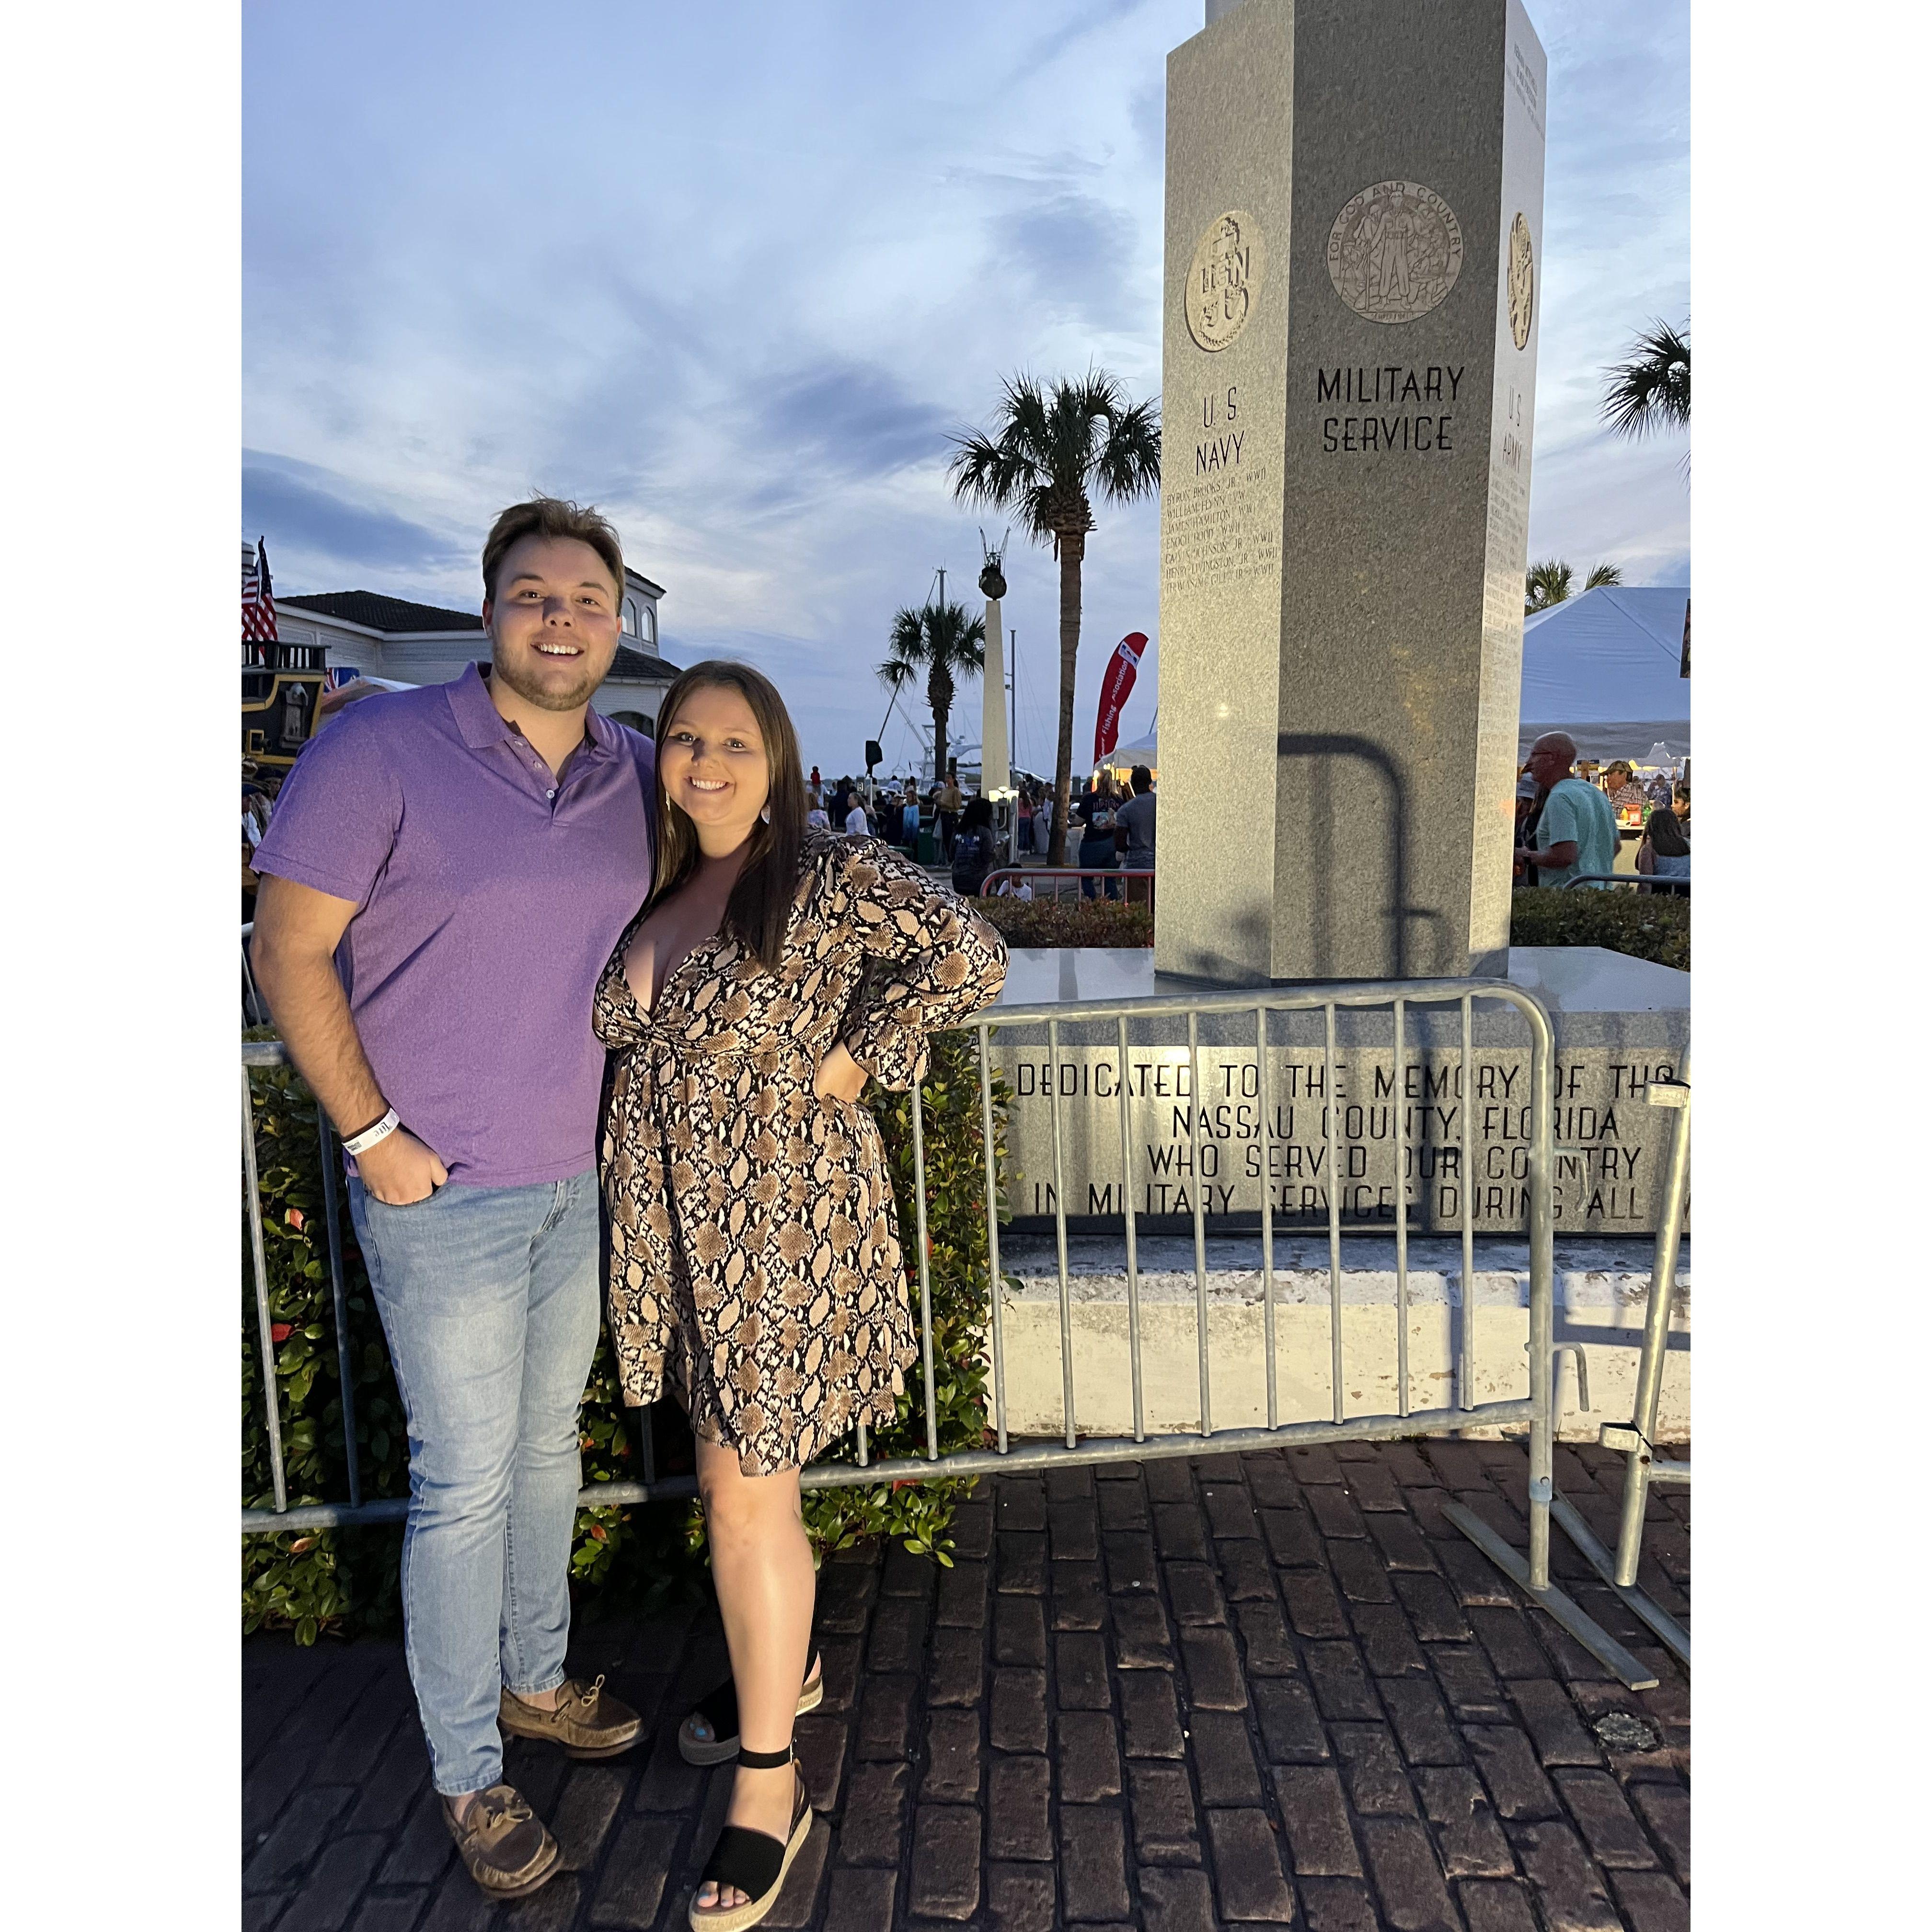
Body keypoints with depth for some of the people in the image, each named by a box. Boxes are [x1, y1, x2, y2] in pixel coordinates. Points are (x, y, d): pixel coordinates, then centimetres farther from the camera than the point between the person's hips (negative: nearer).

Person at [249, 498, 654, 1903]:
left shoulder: (636, 775, 3)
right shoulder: (381, 747, -13)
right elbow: (290, 953, -11)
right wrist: (372, 1135, -14)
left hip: (581, 1182, 5)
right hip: (443, 1193, -5)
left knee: (550, 1445, 20)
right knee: (467, 1479, 5)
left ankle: (537, 1681, 43)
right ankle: (467, 1773, 27)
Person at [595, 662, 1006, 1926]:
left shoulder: (832, 878, -12)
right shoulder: (654, 894, 9)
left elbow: (972, 957, -21)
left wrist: (853, 1059, -17)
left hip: (782, 1223, -7)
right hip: (676, 1229, 7)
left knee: (745, 1493, 0)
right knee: (740, 1464, 21)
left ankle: (769, 1786, 20)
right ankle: (790, 1664, 45)